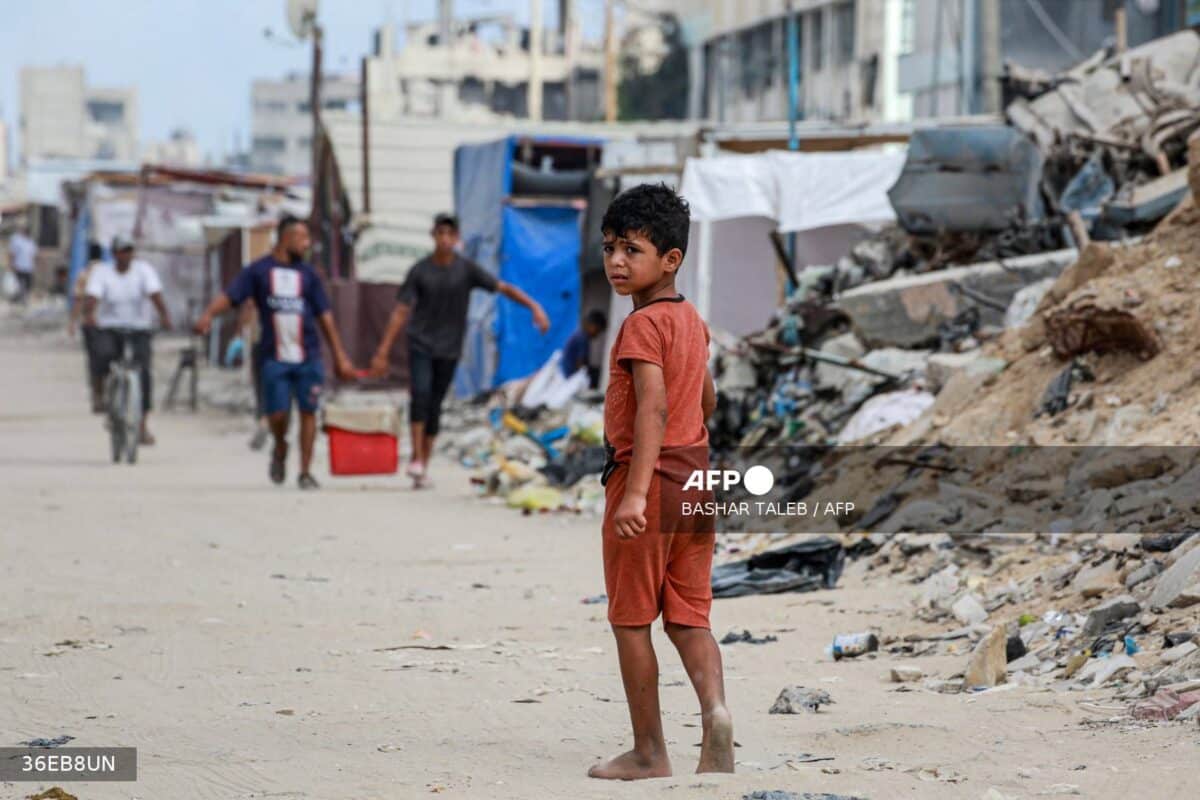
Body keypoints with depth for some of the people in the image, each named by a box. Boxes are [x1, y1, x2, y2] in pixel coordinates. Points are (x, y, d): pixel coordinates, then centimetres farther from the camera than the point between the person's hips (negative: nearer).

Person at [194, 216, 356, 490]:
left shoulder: (307, 274, 10)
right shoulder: (259, 271, 2)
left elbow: (325, 316, 13)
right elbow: (229, 296, -9)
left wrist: (340, 356, 10)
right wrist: (208, 315, -30)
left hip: (308, 357, 2)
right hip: (275, 358, -2)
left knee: (308, 412, 1)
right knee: (277, 414, -6)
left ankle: (305, 472, 10)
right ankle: (280, 448, 27)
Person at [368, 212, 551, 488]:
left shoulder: (467, 270, -3)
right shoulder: (420, 271, -4)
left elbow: (504, 288, -6)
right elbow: (400, 312, -3)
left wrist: (534, 306, -21)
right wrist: (383, 352, -6)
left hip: (449, 349, 1)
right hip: (421, 344, -1)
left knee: (434, 406, 4)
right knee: (420, 394, -20)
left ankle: (423, 467, 12)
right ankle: (416, 458, -15)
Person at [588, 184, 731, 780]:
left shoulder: (642, 325, -14)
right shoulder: (692, 321, 12)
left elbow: (653, 407, -25)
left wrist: (635, 491, -33)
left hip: (648, 478, -8)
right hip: (696, 476, 8)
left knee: (631, 619, 4)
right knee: (688, 616, 8)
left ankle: (648, 752, 8)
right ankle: (714, 707, -18)